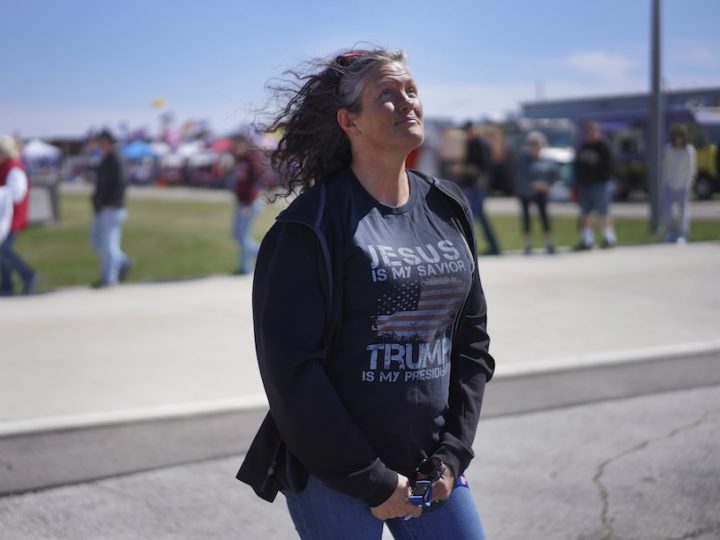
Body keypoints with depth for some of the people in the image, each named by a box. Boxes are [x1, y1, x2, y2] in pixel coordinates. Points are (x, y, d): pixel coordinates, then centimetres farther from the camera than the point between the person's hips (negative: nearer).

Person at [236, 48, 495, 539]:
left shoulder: (448, 209, 6)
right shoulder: (311, 225, -11)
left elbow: (472, 339, 10)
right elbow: (290, 368, -14)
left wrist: (452, 453, 1)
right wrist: (372, 481, -12)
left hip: (430, 469, 5)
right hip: (334, 477, -5)